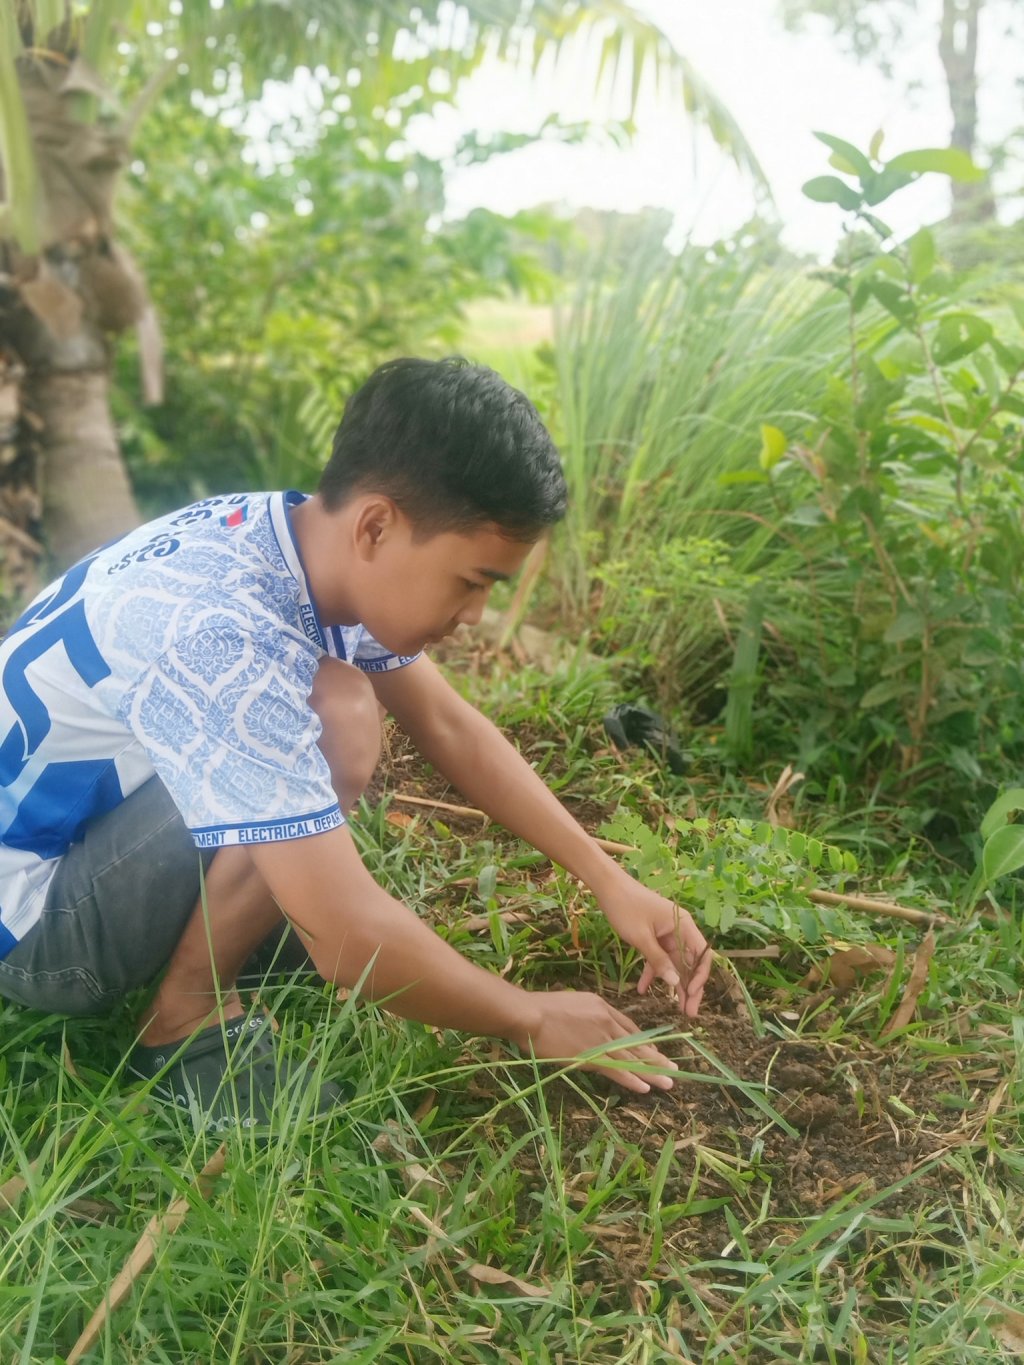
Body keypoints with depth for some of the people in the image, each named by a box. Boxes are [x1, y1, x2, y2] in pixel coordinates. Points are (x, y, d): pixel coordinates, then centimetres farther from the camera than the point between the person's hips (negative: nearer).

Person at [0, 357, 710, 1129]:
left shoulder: (312, 541, -8)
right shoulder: (220, 635, -34)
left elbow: (451, 726, 3)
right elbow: (352, 939, -33)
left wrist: (610, 882, -1)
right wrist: (532, 1020, -16)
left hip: (98, 817, 9)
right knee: (339, 718, -25)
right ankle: (187, 1016, -9)